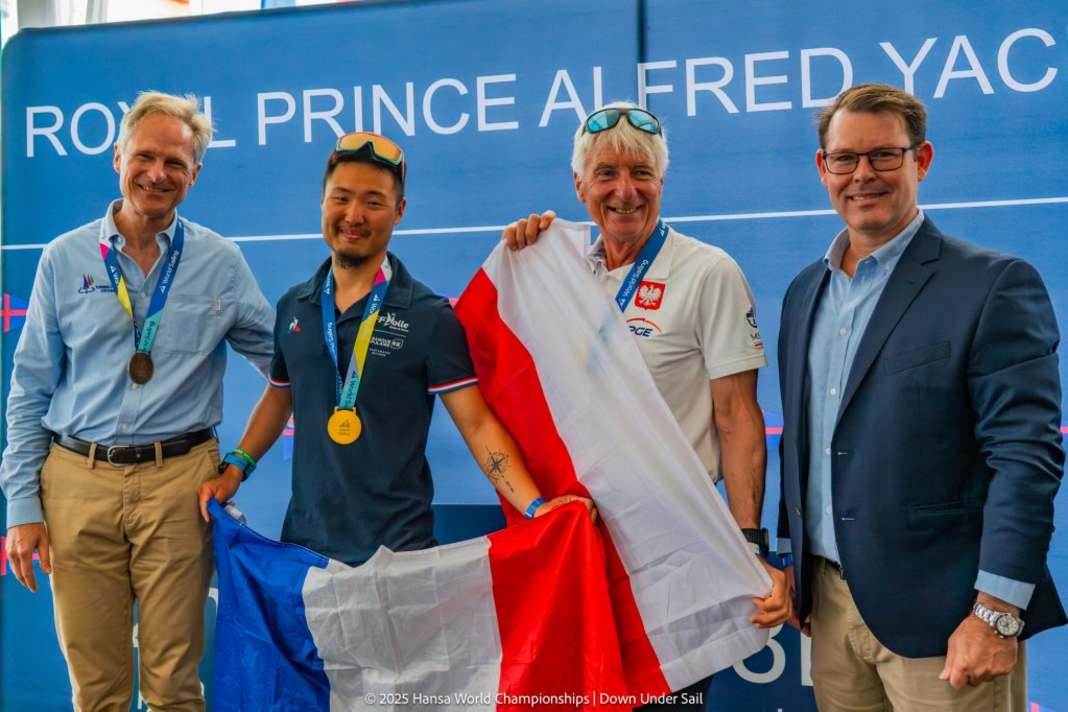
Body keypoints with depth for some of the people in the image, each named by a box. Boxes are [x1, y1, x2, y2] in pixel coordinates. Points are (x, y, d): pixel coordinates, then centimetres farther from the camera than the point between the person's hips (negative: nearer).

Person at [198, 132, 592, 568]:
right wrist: (235, 469, 9)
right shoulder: (293, 307, 6)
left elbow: (477, 424, -11)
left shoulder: (430, 316, -9)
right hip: (303, 539, 4)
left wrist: (536, 508, -22)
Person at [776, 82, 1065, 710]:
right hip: (830, 602, 6)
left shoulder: (995, 285, -9)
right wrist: (791, 561, 14)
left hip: (938, 613, -5)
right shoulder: (805, 292, 10)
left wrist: (996, 614, -18)